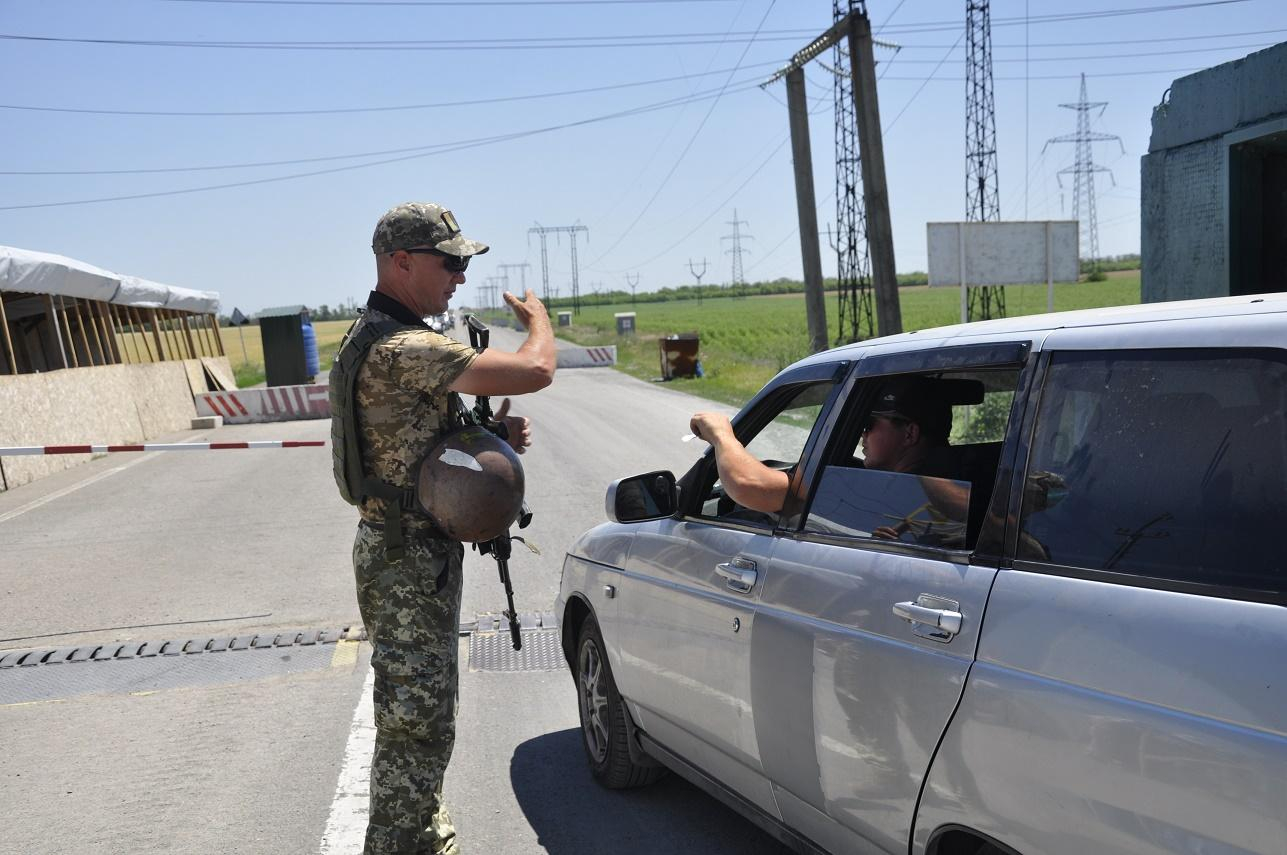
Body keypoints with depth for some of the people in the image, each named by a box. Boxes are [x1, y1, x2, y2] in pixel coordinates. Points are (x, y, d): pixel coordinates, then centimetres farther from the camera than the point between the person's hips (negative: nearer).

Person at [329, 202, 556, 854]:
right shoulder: (402, 349, -24)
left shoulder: (380, 339, 12)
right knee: (416, 725, -2)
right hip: (410, 562, -11)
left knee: (422, 715, 22)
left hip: (415, 553, 11)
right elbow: (535, 371, -28)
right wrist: (536, 316, -6)